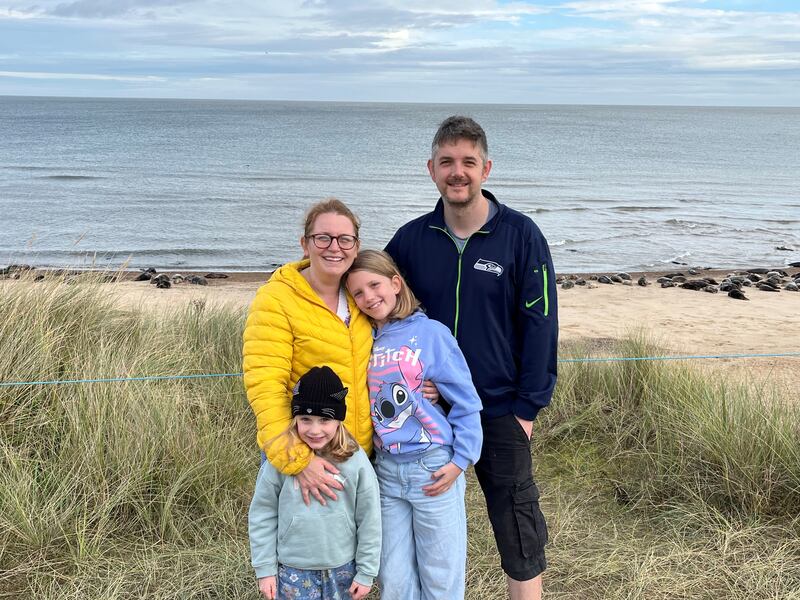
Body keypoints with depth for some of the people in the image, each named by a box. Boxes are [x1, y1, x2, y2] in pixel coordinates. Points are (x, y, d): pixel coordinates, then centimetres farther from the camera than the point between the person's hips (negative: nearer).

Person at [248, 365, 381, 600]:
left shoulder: (355, 460, -11)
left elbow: (369, 520, -4)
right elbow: (262, 514, -3)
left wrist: (366, 572, 0)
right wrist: (265, 568, -1)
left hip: (342, 569, 1)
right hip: (293, 570, -1)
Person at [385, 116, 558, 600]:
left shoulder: (520, 235, -7)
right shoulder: (411, 239, 1)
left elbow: (540, 324, -7)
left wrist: (528, 406, -10)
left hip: (501, 411, -3)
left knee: (518, 529, 6)